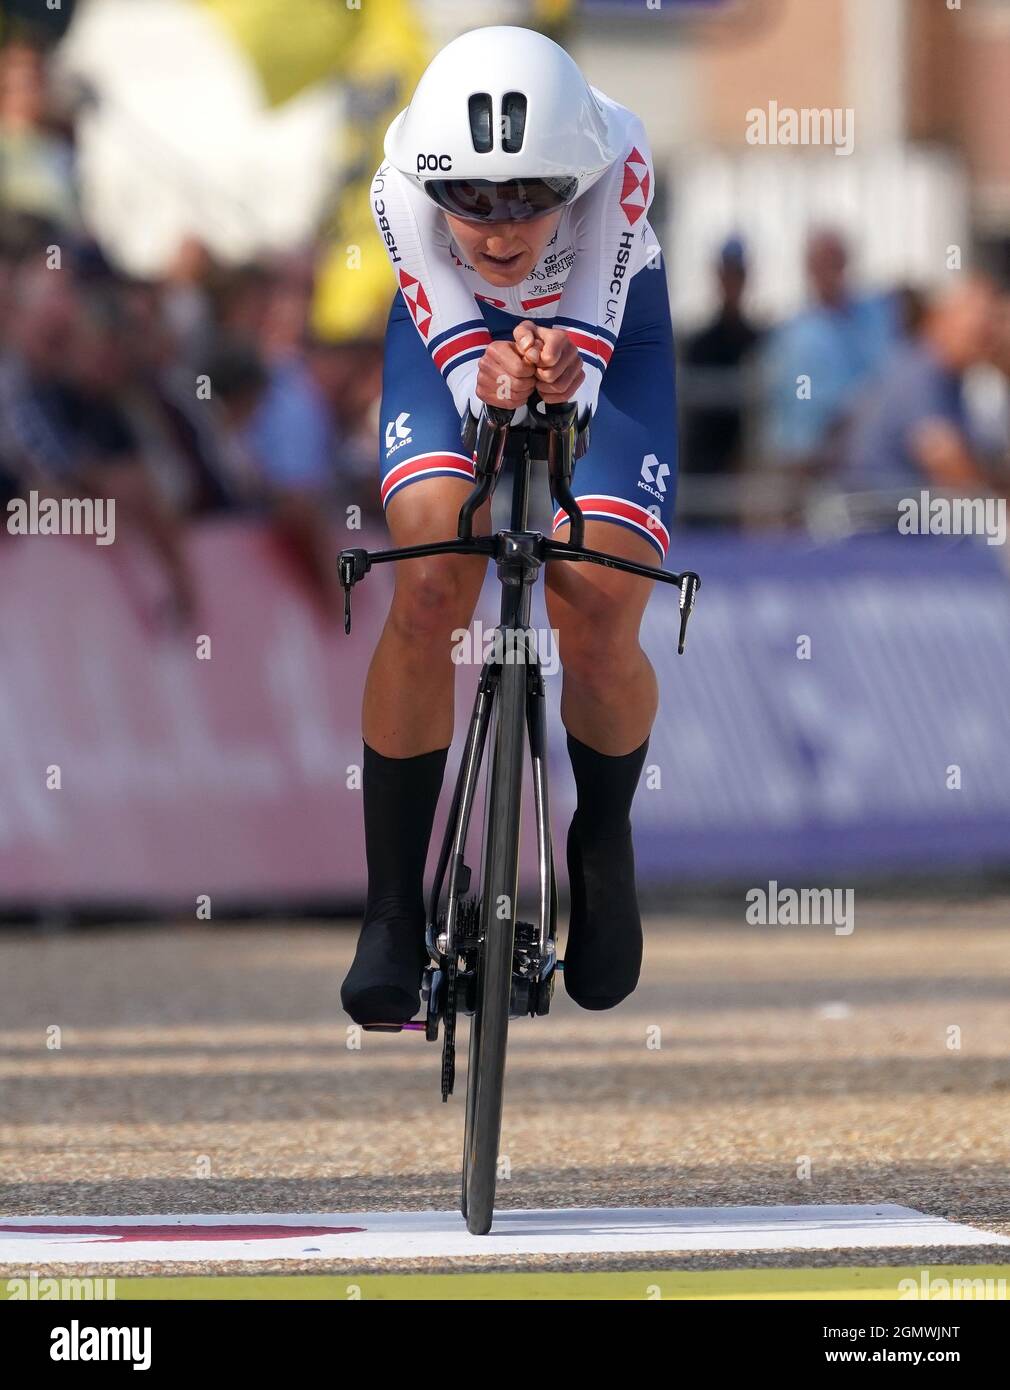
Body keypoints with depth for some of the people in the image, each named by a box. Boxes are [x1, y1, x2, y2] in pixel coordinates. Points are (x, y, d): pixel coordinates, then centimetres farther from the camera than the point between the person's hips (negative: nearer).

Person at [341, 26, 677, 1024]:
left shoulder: (617, 160, -38)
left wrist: (561, 377, -62)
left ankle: (604, 845, 19)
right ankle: (391, 915, -9)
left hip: (603, 334, 0)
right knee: (428, 594, -22)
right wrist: (492, 383, -57)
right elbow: (459, 364, -34)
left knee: (599, 631, -15)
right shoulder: (404, 184, -36)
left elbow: (589, 348, -38)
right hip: (456, 332, 0)